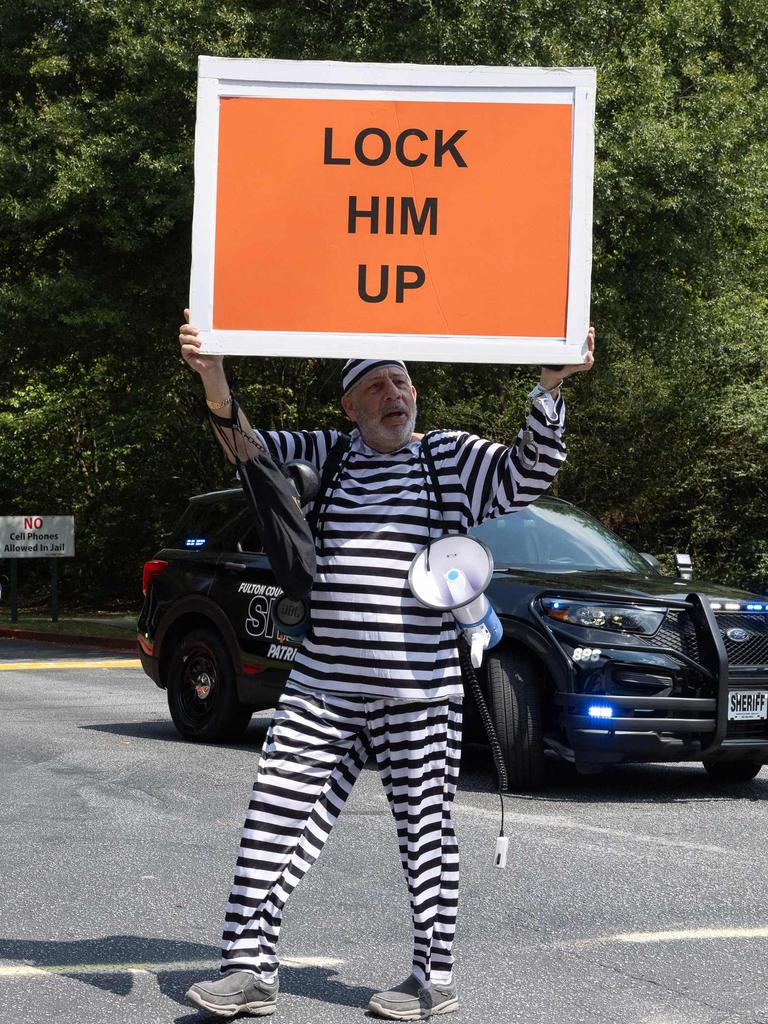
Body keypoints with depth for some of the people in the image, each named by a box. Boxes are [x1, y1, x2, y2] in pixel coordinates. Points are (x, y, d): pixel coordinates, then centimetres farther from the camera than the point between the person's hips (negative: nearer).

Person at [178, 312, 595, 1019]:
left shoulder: (454, 459, 5)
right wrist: (216, 384, -15)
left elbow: (531, 470, -5)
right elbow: (252, 450, 3)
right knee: (277, 819, 1)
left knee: (426, 829, 4)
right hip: (322, 685, 3)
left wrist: (550, 388, -20)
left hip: (418, 692, -3)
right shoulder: (325, 457, 12)